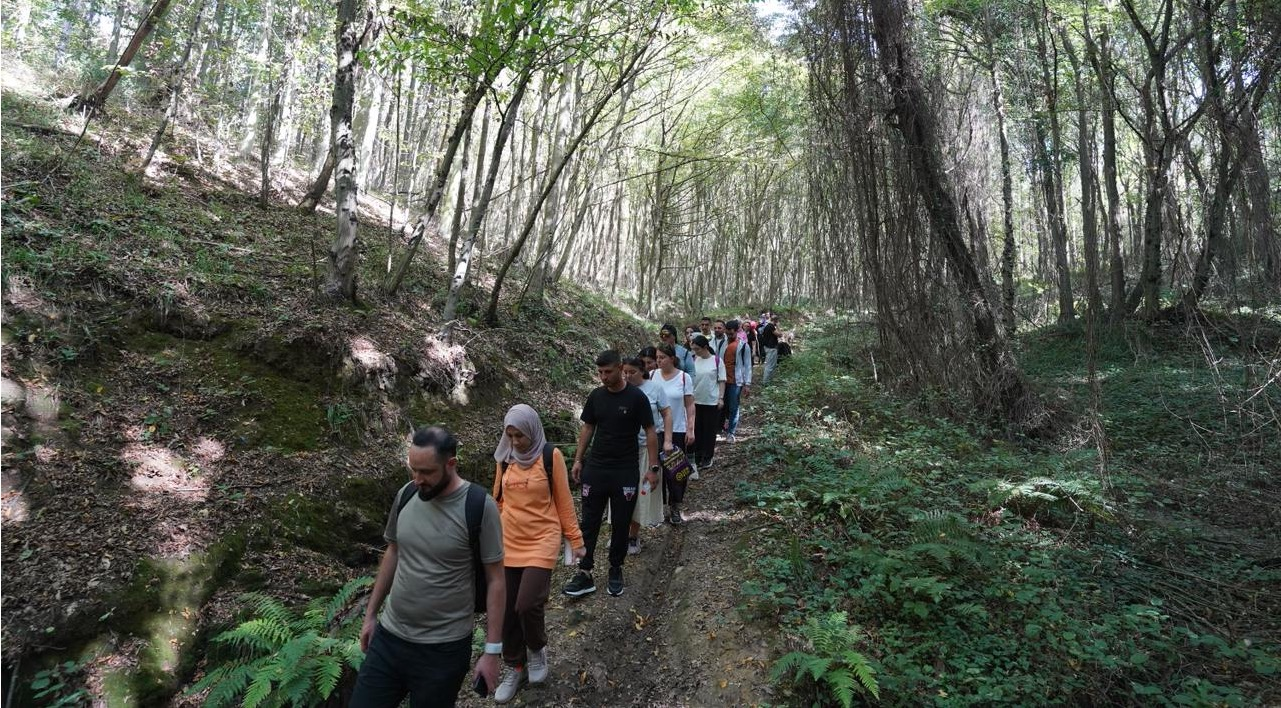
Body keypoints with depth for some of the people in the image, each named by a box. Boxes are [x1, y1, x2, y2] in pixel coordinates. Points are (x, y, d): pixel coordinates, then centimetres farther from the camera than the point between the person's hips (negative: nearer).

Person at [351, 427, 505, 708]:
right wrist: (371, 614, 15)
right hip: (388, 636, 5)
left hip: (444, 648, -4)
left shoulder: (479, 506, -18)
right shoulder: (406, 495, -3)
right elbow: (393, 553, 12)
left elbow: (495, 580, -13)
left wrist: (492, 650, -12)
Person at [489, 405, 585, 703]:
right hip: (509, 543, 4)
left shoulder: (551, 456, -9)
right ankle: (514, 668, 31)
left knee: (527, 605, -14)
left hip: (542, 541, -4)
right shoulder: (504, 458, 2)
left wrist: (575, 540, 0)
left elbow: (563, 501, -3)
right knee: (506, 610, 9)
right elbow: (499, 501, 12)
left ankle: (537, 649, 19)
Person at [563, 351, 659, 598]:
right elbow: (587, 428, 11)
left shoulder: (636, 397, -9)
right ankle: (585, 573, 9)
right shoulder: (596, 396, 3)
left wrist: (653, 468, -9)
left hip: (625, 472, -3)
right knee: (589, 522, 3)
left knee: (621, 524, 8)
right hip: (595, 469, 3)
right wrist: (578, 459, 6)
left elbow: (650, 432, -6)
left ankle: (616, 571, 25)